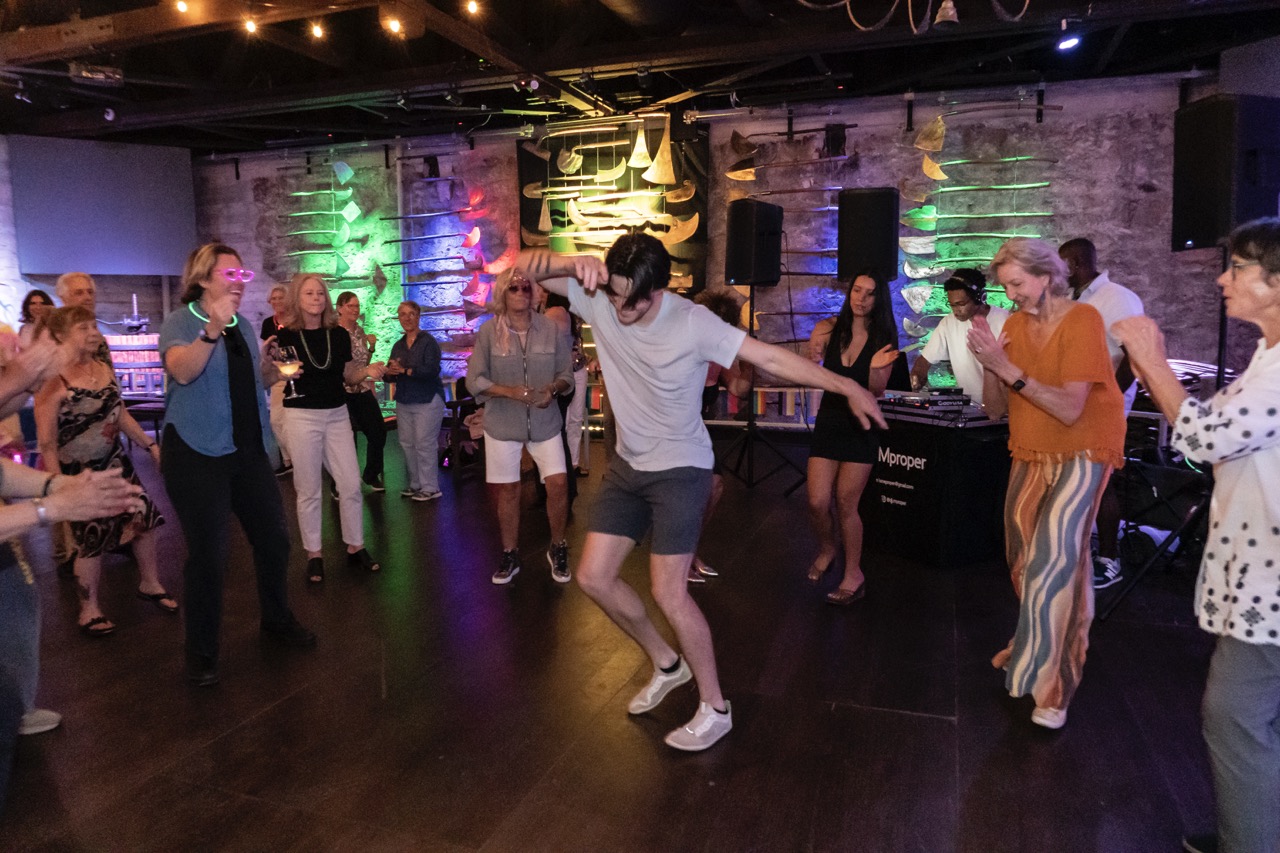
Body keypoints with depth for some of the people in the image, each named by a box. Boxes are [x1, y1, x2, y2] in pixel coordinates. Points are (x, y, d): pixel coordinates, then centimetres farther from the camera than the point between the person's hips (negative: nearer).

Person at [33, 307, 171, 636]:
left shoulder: (103, 369, 2)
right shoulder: (53, 382, -19)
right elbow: (47, 442, -17)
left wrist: (150, 444, 13)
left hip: (117, 464, 7)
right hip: (82, 475, -6)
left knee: (145, 520, 10)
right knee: (92, 541, 4)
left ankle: (150, 585, 33)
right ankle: (89, 612, 24)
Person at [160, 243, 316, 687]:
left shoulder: (242, 325, 13)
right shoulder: (182, 321, -7)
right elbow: (182, 370, -29)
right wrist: (212, 330, -42)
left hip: (248, 450, 7)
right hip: (198, 453, -6)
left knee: (273, 538, 11)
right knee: (209, 554, -5)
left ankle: (277, 620, 33)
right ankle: (201, 653, 12)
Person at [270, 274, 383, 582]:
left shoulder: (339, 334, 3)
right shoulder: (285, 336, -7)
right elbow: (267, 380, -3)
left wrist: (367, 371, -7)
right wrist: (267, 360, -22)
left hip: (337, 415, 3)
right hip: (302, 416, -3)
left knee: (351, 485, 5)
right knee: (308, 490, 5)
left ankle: (355, 548, 20)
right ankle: (314, 555, 18)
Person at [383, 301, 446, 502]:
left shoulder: (428, 342, -6)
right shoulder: (398, 346, 14)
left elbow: (432, 370, -19)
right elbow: (390, 374, 12)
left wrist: (405, 371, -24)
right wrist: (390, 372, -11)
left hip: (427, 400, -6)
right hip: (404, 401, 7)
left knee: (424, 444, -7)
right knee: (406, 443, 7)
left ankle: (430, 488, 2)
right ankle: (415, 484, 20)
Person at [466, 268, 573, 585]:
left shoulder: (550, 328, -2)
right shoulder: (489, 331, -4)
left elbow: (566, 375, 2)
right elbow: (474, 380, -6)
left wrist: (553, 389, -20)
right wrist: (510, 392, -20)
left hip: (545, 422, 1)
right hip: (502, 424, 0)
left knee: (558, 483, -7)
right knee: (506, 490, 8)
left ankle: (557, 549, 17)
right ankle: (510, 556, 27)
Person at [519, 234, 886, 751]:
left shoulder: (692, 324, -22)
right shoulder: (597, 299, -11)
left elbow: (771, 357, -20)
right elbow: (524, 266, -13)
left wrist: (848, 388, -22)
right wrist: (575, 262, -33)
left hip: (680, 469, -6)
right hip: (627, 464, 6)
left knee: (667, 592, -8)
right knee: (593, 577, 6)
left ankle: (715, 709, 13)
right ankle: (666, 664, 30)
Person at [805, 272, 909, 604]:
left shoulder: (883, 339, -4)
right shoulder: (831, 330, -3)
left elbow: (878, 392, -8)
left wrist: (875, 368, -27)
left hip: (861, 426, -2)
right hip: (829, 420, 2)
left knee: (845, 503, 1)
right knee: (817, 502, -2)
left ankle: (853, 573, 19)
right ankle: (826, 550, 29)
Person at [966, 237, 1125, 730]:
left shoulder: (1082, 321, -16)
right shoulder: (1016, 325, 1)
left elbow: (1070, 410, -24)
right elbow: (994, 410, -1)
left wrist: (1009, 369, -27)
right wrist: (989, 365, -18)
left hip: (1080, 454, -6)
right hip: (1031, 455, 6)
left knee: (1053, 559, -13)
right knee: (1024, 556, 12)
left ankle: (1052, 686, -1)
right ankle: (1031, 644, 35)